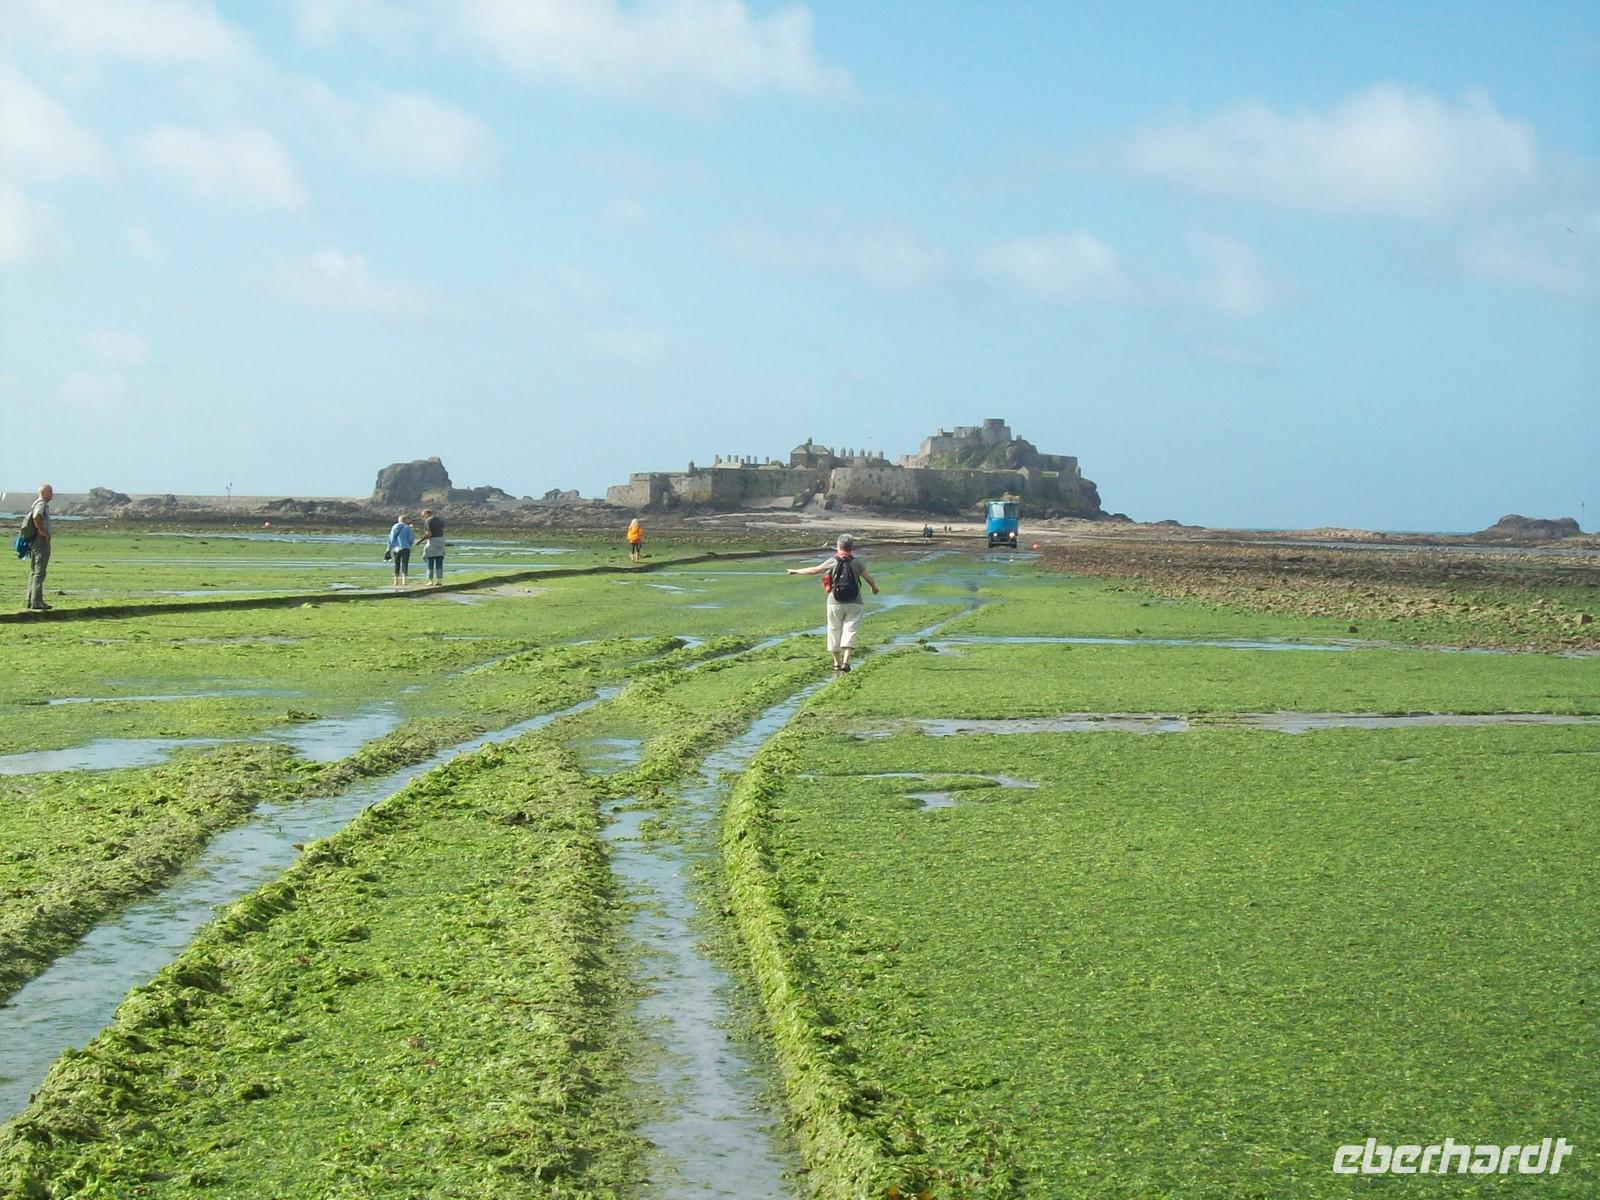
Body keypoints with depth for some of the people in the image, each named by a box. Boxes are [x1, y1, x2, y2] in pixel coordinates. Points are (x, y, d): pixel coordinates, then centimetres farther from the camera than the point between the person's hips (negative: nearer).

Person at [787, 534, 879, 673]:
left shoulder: (833, 562, -4)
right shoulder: (856, 562, -1)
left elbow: (814, 570, 2)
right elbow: (869, 577, 5)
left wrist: (796, 571, 16)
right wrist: (874, 588, 27)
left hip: (835, 604, 0)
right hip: (854, 604, 0)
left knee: (835, 631, 12)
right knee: (850, 631, 0)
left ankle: (837, 663, 19)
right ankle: (845, 661, -15)